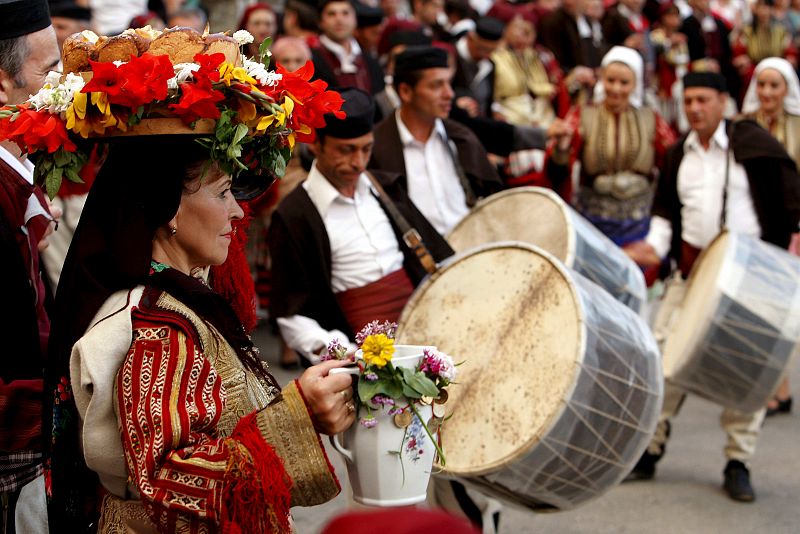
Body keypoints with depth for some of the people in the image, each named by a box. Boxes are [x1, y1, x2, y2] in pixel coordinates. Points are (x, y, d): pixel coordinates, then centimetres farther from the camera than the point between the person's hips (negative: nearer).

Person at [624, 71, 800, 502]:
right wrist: (655, 244, 3)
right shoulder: (678, 154, 12)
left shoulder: (753, 143, -4)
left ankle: (738, 463, 9)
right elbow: (667, 211, 20)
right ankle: (649, 449, 11)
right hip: (692, 269, 4)